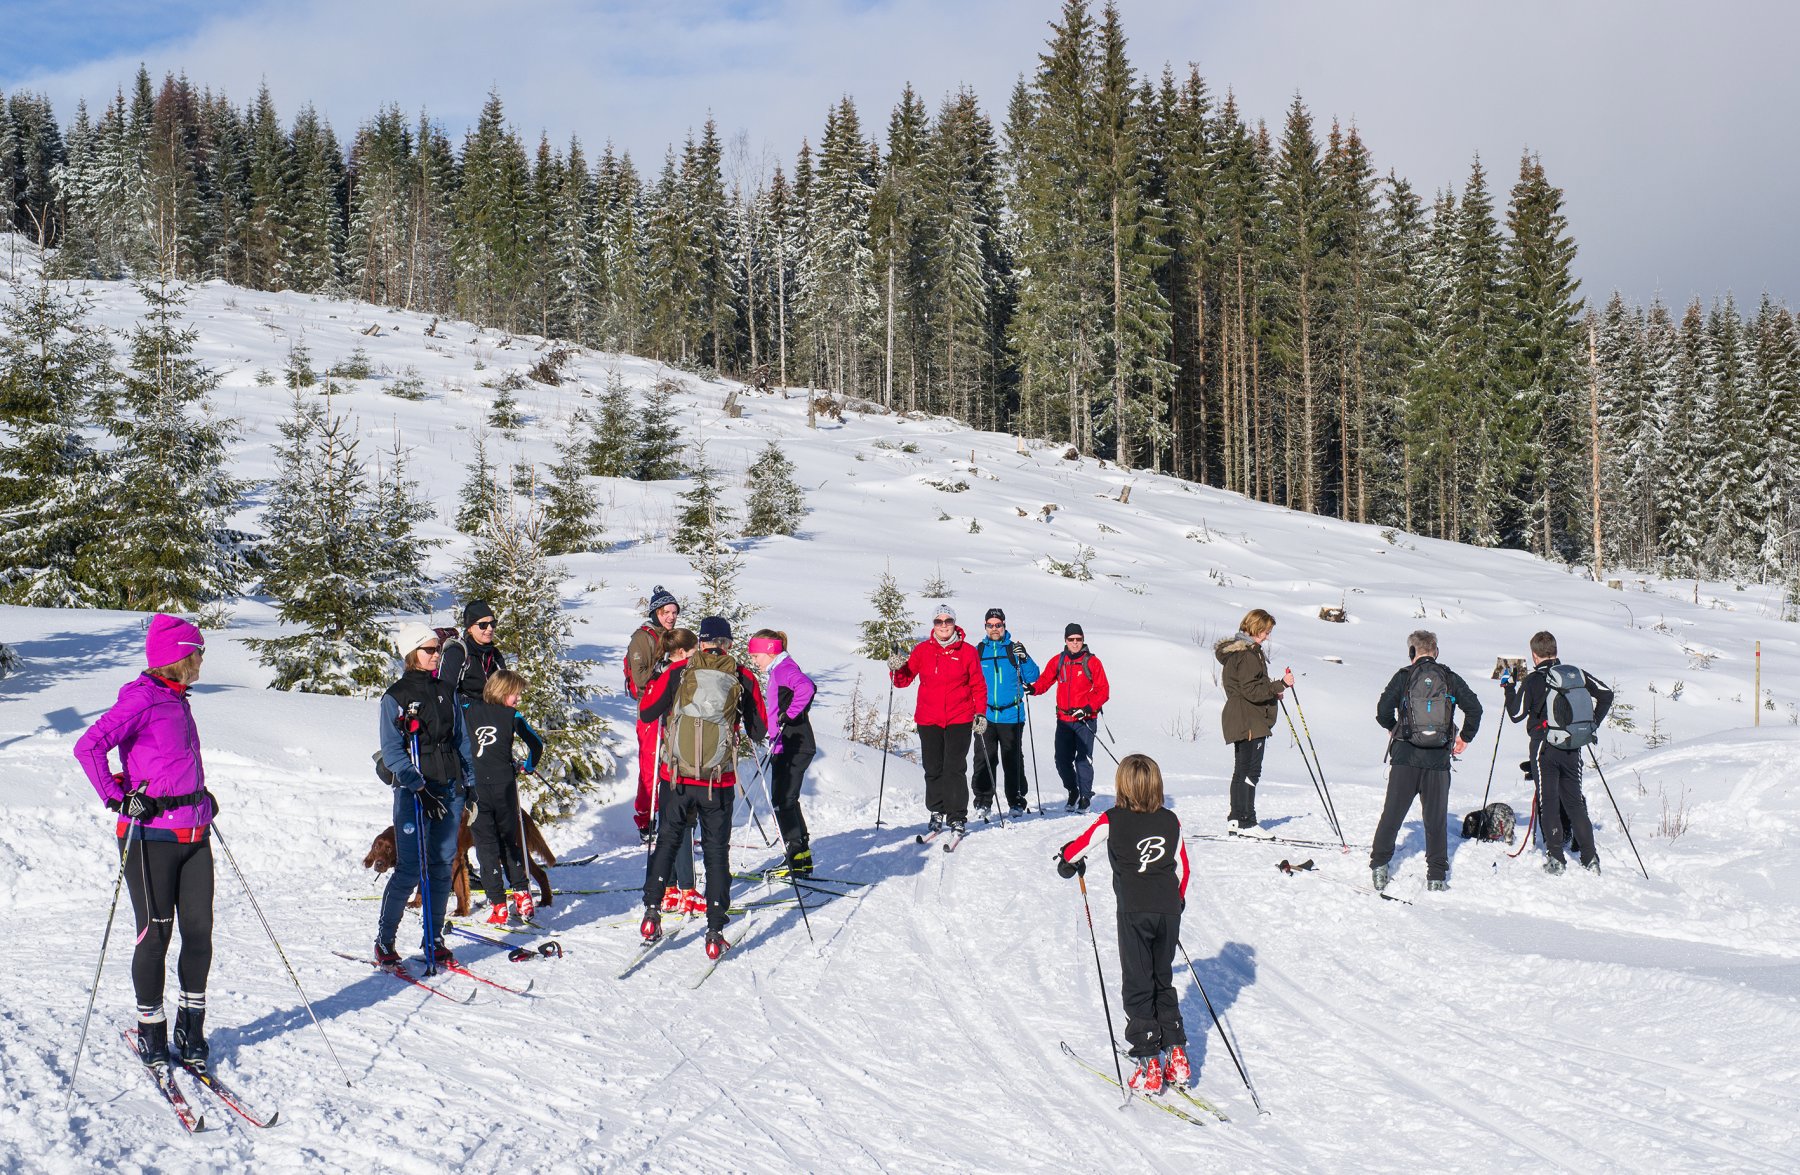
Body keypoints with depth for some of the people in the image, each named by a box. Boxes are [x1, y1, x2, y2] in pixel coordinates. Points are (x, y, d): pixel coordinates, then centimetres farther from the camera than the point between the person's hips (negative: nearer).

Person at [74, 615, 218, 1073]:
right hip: (151, 836, -7)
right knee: (156, 935, 0)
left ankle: (191, 1032, 17)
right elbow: (88, 746, -19)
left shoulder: (179, 701, 16)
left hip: (194, 835, 7)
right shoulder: (141, 698, -10)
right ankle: (150, 1034, 15)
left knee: (199, 932, 4)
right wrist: (118, 797, -17)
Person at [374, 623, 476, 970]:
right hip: (414, 790, -5)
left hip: (450, 787, 5)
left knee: (442, 866, 6)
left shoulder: (446, 690, 12)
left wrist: (470, 784, 11)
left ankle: (434, 939, 15)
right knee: (411, 870, -7)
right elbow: (392, 752, -9)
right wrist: (418, 787, -18)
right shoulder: (395, 696, -4)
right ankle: (384, 940, 6)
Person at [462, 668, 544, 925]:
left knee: (486, 844, 3)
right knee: (510, 839, 18)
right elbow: (536, 744, 1)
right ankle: (521, 894, 17)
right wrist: (528, 766, 20)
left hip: (474, 786, 0)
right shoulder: (512, 716, 2)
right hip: (504, 785, 0)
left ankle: (498, 905, 0)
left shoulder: (468, 711, 6)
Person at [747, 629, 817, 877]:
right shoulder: (778, 671, 19)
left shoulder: (784, 669, -13)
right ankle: (801, 856, 23)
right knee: (784, 800, 15)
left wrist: (789, 715, -26)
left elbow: (806, 688, -33)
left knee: (783, 801, -10)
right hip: (785, 747, 11)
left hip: (793, 748, -11)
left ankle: (799, 858, -8)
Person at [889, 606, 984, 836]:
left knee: (955, 769, -6)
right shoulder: (922, 650, 4)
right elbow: (903, 681, 5)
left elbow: (978, 686, 6)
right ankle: (936, 813, 21)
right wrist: (896, 669, -15)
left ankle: (957, 817, 1)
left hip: (959, 721, -2)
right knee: (933, 770, 7)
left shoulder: (967, 651, 1)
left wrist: (980, 714, -1)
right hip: (928, 721, 2)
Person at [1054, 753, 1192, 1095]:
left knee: (1137, 987, 3)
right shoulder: (1170, 820, 9)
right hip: (1168, 908, 4)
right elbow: (1182, 867, 14)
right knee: (1163, 982, 18)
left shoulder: (1113, 820, -1)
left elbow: (1080, 846, 9)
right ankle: (1176, 1055, 15)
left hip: (1134, 910, -4)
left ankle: (1149, 1064, 0)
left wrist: (1067, 861, 31)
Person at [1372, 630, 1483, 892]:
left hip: (1405, 756, -1)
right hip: (1439, 760, 1)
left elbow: (1383, 709, -7)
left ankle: (1379, 865, 7)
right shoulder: (1450, 678, 5)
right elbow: (1474, 707, 0)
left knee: (1392, 814, 8)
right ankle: (1436, 877, 7)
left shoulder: (1403, 676, 0)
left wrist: (1393, 728, 13)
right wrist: (1465, 737, 13)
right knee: (1436, 819, 7)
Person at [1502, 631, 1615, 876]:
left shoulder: (1533, 680, -9)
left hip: (1545, 748, -4)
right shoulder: (1576, 673, 5)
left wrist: (1509, 687, 9)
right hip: (1572, 748, 4)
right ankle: (1590, 858, 9)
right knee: (1574, 801, 12)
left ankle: (1555, 858, -1)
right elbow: (1606, 693, 8)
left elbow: (1516, 715, -4)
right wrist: (1593, 724, 16)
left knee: (1548, 801, 3)